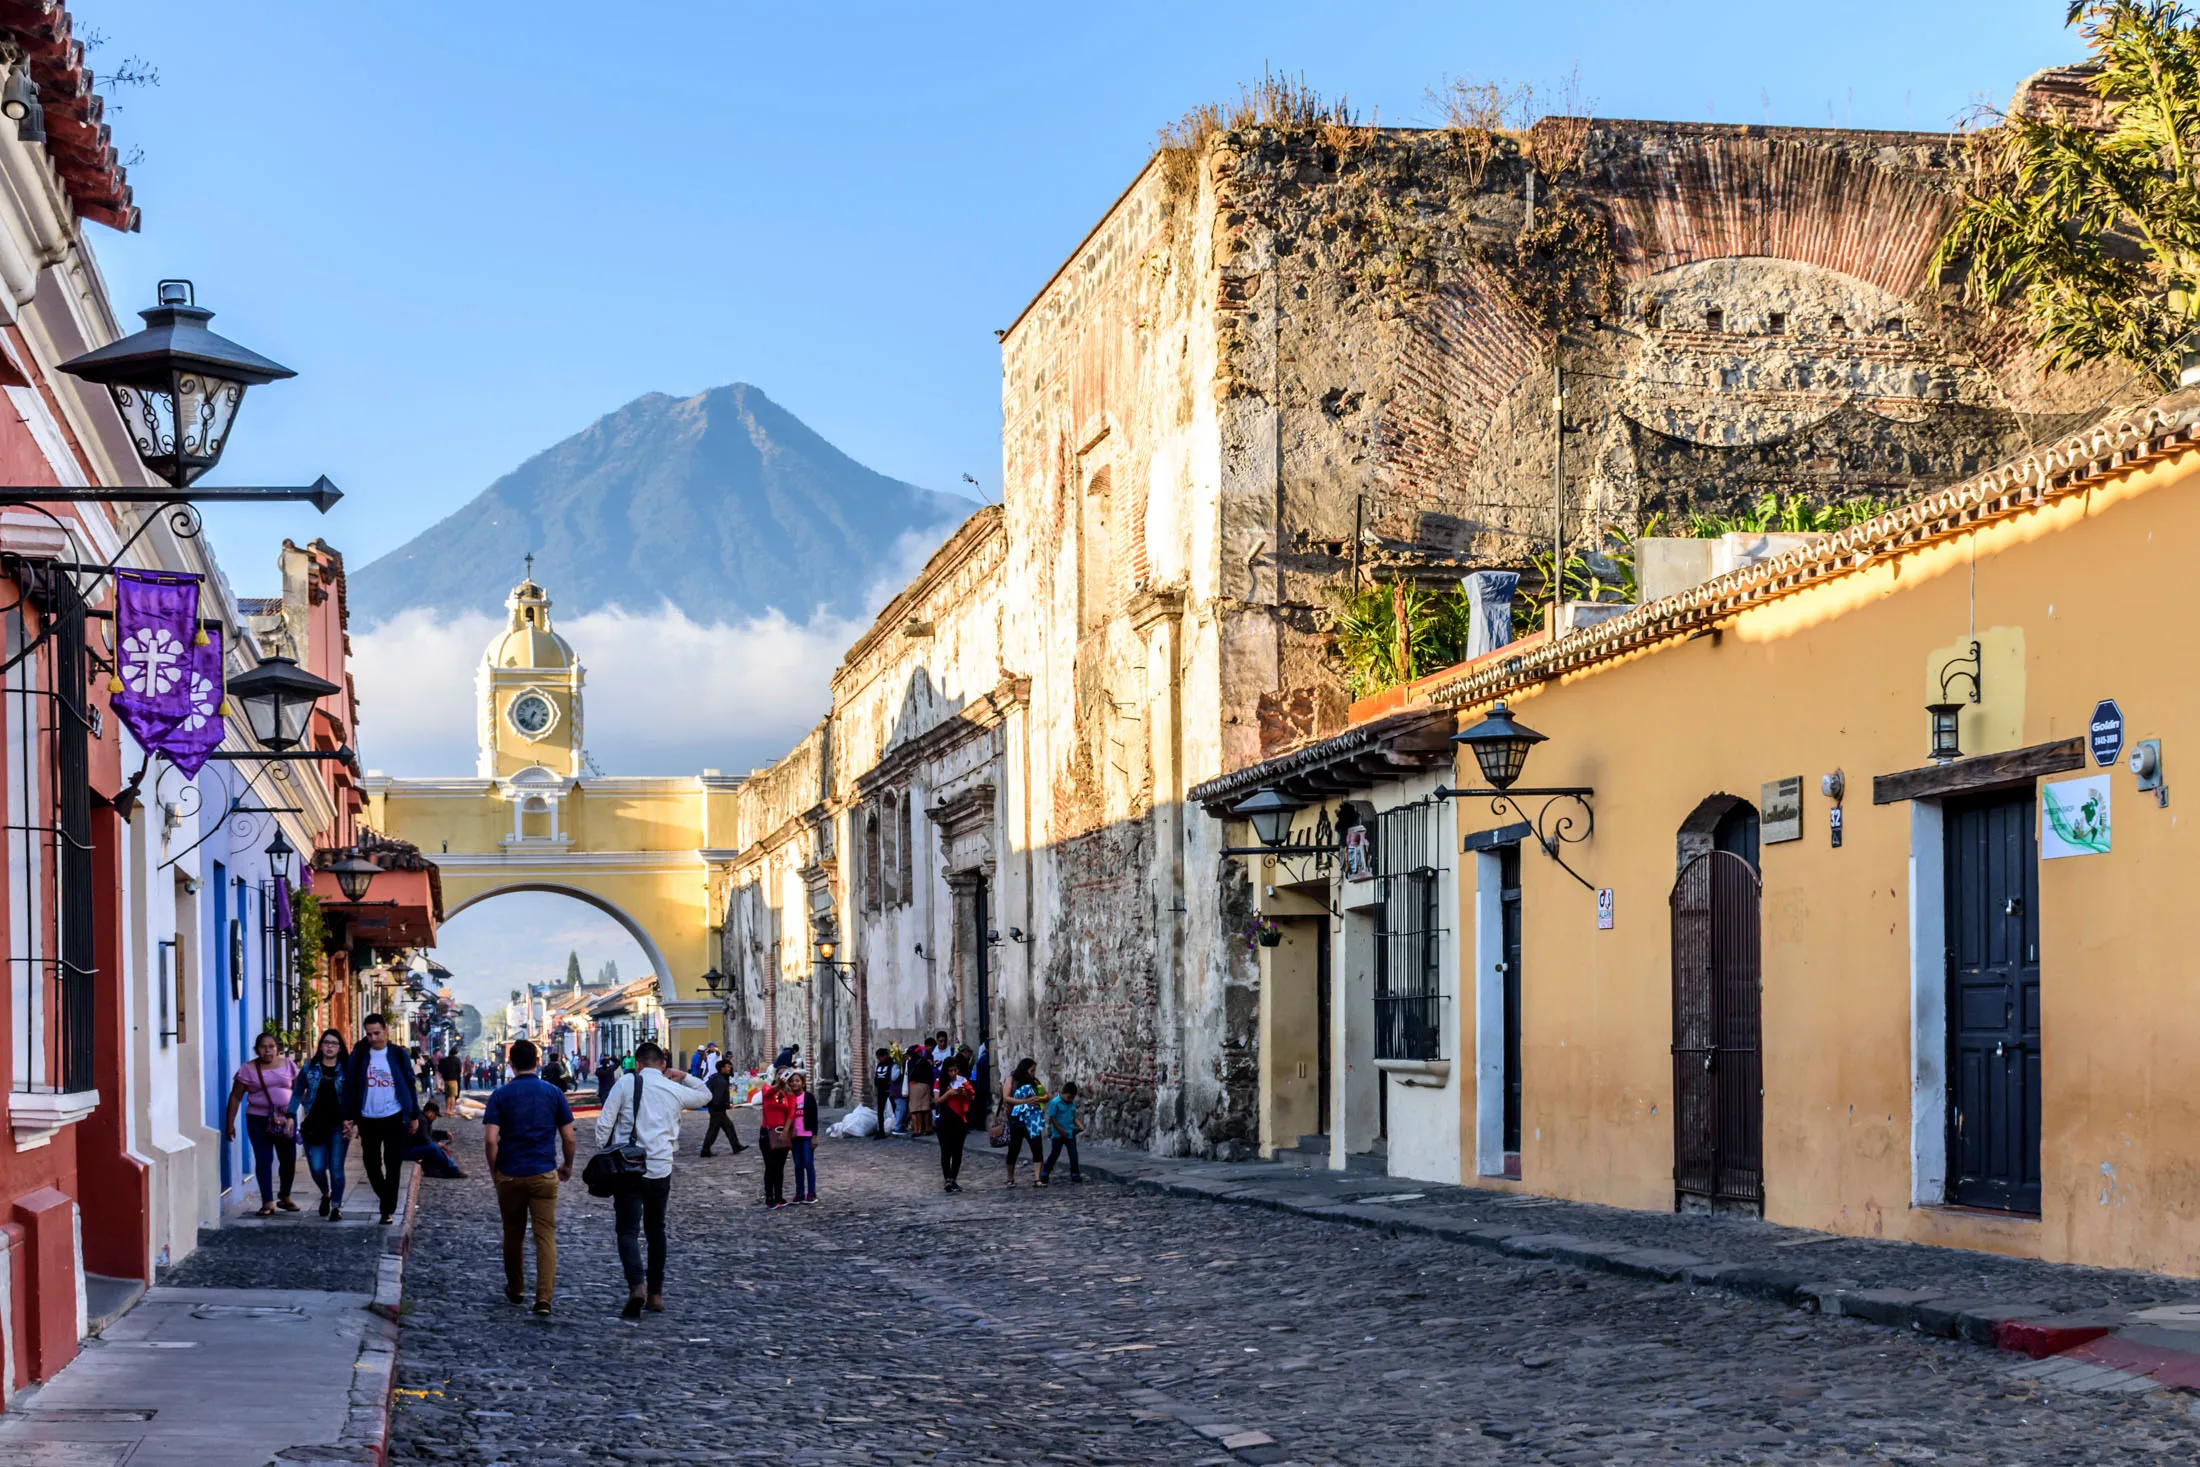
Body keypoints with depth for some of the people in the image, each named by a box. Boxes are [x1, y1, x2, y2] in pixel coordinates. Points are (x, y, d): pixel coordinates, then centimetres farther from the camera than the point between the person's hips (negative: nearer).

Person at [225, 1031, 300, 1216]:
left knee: (289, 1159, 4)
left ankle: (285, 1196, 25)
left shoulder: (288, 1065, 8)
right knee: (263, 1160, -8)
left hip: (286, 1118, 2)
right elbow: (235, 1097, 2)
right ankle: (268, 1202, -5)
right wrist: (229, 1123, -1)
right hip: (258, 1119, -2)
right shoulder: (248, 1069, 0)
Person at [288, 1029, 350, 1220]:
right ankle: (326, 1194, 27)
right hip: (314, 1125, 1)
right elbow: (297, 1093, 11)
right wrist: (291, 1116, 2)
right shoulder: (310, 1068, 6)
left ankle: (336, 1206, 12)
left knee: (336, 1168, -2)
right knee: (317, 1168, -3)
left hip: (338, 1125, -1)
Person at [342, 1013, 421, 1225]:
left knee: (392, 1165, -1)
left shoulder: (398, 1054, -1)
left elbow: (409, 1085, 5)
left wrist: (414, 1116, 5)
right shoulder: (359, 1055, 0)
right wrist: (349, 1117, -2)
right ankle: (385, 1197, 33)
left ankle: (388, 1209, 4)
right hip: (368, 1119, 2)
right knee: (371, 1163, 10)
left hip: (394, 1118, -1)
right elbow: (350, 1086, 2)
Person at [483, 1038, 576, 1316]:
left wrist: (493, 1169, 5)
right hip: (544, 1174, -1)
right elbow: (568, 1137, 1)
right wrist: (567, 1165, 18)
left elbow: (490, 1139, -10)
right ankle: (544, 1297, -14)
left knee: (513, 1234, 17)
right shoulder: (554, 1093, 0)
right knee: (546, 1235, -2)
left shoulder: (500, 1095, -3)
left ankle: (515, 1290, 31)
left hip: (509, 1175, 1)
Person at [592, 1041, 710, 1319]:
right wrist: (683, 1076, 19)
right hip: (661, 1170, 3)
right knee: (656, 1231, 18)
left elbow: (604, 1124, -6)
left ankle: (636, 1286, -28)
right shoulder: (675, 1090, 6)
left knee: (628, 1231, -5)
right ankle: (656, 1294, 21)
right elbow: (705, 1095, 27)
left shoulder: (626, 1085, -3)